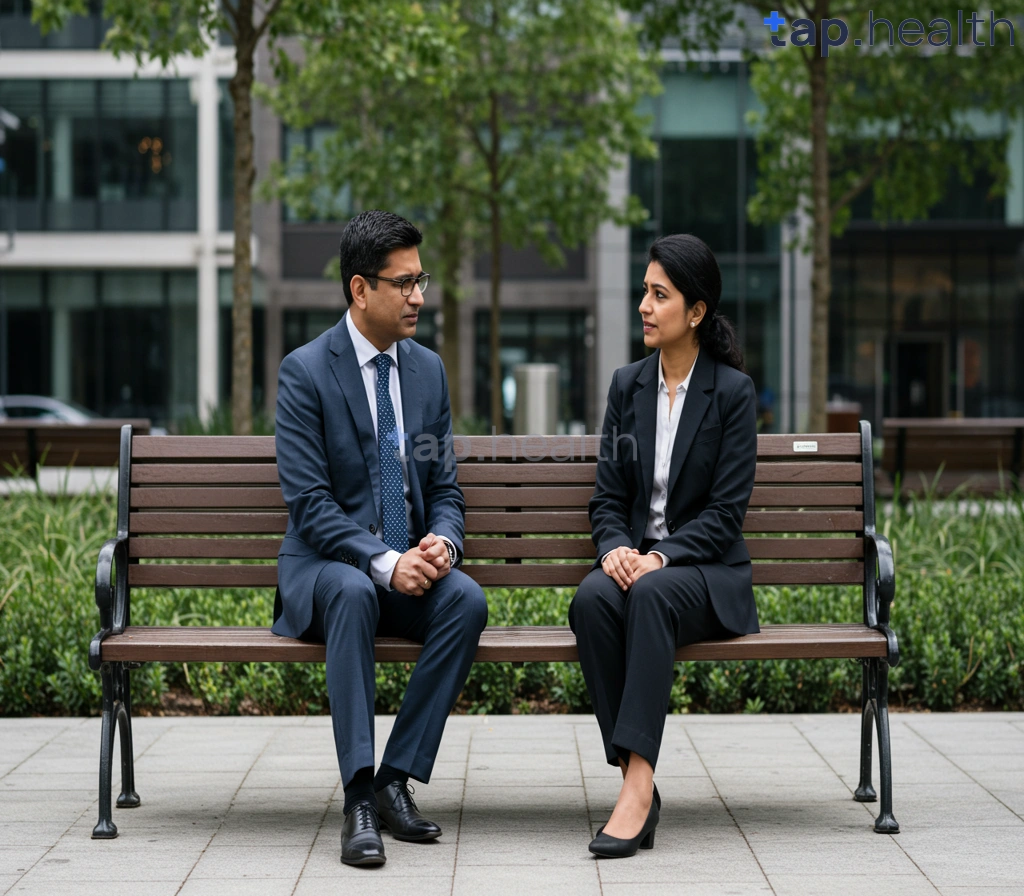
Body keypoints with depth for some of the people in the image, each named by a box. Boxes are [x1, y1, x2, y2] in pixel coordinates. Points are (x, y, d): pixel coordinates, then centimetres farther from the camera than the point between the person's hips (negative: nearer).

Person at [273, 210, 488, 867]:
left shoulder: (428, 370, 9)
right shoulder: (305, 372, -8)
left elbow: (446, 489, 11)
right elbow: (309, 503, -14)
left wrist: (442, 542, -13)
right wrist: (383, 562, -27)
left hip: (409, 564, 4)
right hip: (325, 565, -4)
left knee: (467, 600, -29)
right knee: (354, 592, -39)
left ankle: (397, 778, -22)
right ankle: (359, 798, -38)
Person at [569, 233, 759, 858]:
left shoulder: (733, 392, -3)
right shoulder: (628, 386, 11)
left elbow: (727, 510, -8)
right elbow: (608, 497, 9)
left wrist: (661, 556, -22)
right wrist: (616, 547, -13)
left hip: (707, 570, -3)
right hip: (636, 561, 4)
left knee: (653, 595, -38)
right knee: (593, 598, -32)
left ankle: (638, 782, -44)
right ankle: (638, 783, -33)